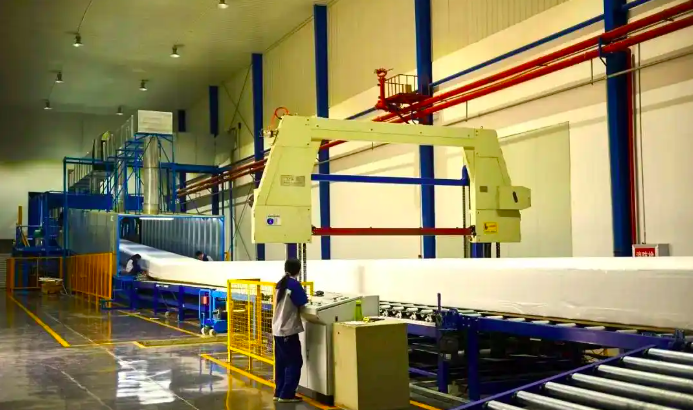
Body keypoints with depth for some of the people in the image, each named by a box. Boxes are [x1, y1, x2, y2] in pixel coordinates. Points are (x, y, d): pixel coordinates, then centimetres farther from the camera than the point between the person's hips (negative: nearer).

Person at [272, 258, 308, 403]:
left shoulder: (280, 284, 9)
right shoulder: (294, 284, -13)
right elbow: (302, 304, -12)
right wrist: (303, 295, 7)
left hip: (277, 329, 8)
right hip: (288, 330, -8)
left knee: (281, 362, 14)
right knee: (294, 362, 0)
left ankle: (279, 392, 18)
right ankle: (286, 394, 0)